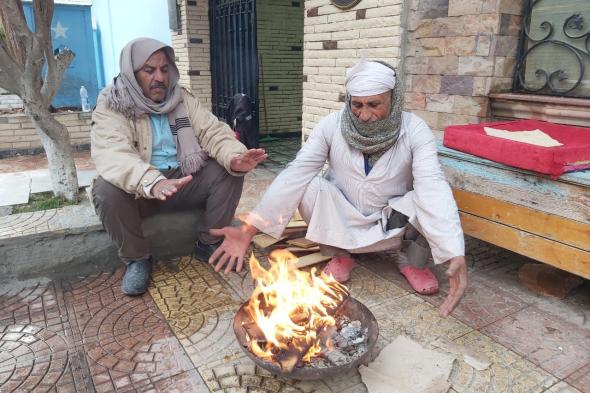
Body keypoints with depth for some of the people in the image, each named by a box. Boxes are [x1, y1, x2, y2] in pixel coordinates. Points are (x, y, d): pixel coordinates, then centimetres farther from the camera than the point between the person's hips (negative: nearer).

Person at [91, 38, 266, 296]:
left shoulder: (183, 99, 5)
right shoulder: (111, 107, -9)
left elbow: (213, 131, -6)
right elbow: (112, 155, -27)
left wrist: (234, 157, -31)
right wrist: (152, 182, -49)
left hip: (185, 182, 3)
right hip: (139, 190, -3)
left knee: (229, 171, -19)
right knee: (106, 190, -33)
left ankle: (209, 244, 0)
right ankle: (137, 258, -6)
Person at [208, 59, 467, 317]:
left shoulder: (415, 130, -18)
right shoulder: (331, 126, -16)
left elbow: (432, 188, -30)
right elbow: (294, 176, -22)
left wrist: (455, 255, -45)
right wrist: (248, 230, -32)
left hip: (394, 223, 0)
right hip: (342, 222, 1)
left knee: (434, 201, -29)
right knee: (308, 185, -27)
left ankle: (413, 262, 3)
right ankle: (339, 254, -1)